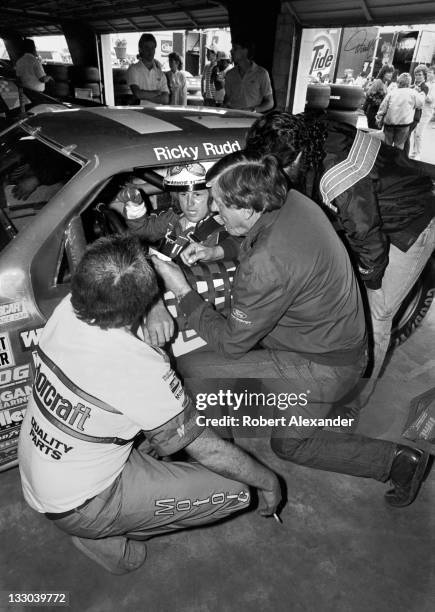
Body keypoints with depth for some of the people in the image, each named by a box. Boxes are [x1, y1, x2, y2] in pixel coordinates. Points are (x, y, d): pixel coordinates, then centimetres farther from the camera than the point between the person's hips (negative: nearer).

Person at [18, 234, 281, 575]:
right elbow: (207, 449, -22)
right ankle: (107, 538, 4)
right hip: (75, 507, -6)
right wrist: (270, 482, -6)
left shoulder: (67, 310, -17)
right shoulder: (142, 369, -35)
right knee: (235, 492, -8)